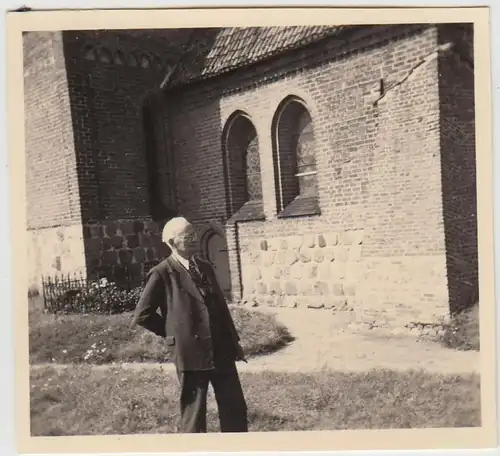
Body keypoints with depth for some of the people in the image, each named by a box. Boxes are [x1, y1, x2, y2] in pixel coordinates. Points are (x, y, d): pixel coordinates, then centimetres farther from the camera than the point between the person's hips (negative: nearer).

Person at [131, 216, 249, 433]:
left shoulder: (205, 267, 11)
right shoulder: (162, 273, -9)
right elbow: (142, 315, -7)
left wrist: (234, 341, 16)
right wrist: (173, 333, -1)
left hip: (221, 350, 6)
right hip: (191, 352, -6)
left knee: (236, 409, 12)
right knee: (193, 415, 6)